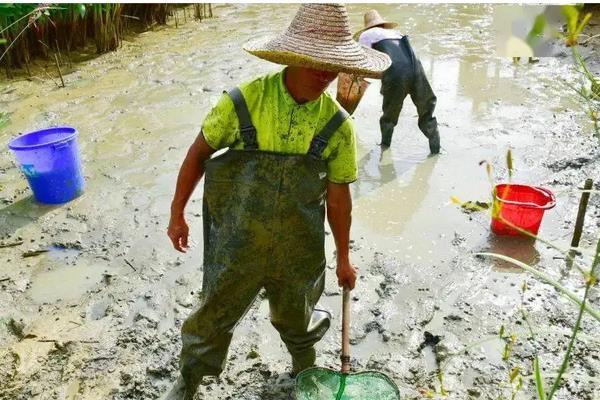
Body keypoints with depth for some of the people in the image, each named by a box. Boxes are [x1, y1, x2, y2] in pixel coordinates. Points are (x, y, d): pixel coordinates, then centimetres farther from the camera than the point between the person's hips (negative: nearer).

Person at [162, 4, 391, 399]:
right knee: (214, 315, 15)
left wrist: (343, 257, 6)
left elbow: (339, 196, -2)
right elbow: (199, 152, -4)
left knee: (296, 316, 22)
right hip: (237, 245, -1)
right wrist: (177, 213, 1)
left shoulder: (338, 126, -11)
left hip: (297, 250, 1)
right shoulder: (244, 100, -16)